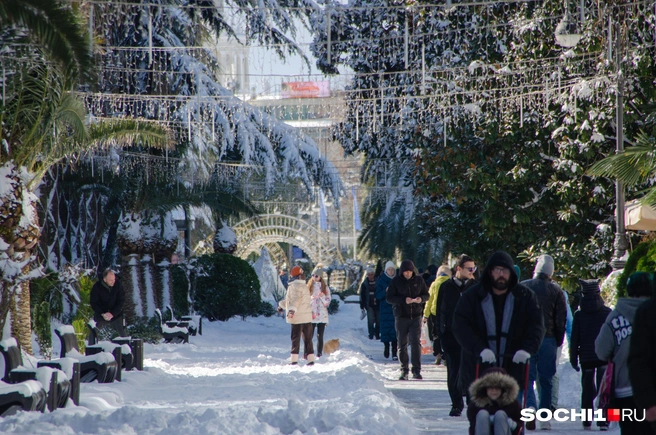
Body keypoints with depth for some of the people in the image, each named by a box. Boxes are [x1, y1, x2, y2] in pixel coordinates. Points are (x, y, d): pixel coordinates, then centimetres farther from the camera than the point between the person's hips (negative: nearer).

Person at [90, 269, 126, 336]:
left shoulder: (118, 284, -11)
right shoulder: (96, 287, -14)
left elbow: (121, 301, -6)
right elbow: (93, 303, -8)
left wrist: (112, 314, -16)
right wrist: (103, 314, -21)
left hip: (116, 315, 1)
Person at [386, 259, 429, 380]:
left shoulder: (419, 280, 3)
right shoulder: (396, 281, -1)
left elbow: (426, 295, 10)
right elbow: (389, 298, -5)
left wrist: (421, 299, -13)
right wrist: (403, 300, -20)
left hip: (416, 316, 0)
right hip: (401, 317, 0)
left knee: (416, 342, -9)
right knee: (402, 344, 4)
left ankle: (416, 370, -7)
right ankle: (404, 371, 11)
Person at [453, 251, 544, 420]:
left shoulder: (525, 296, 5)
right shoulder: (472, 296, 2)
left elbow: (536, 326, 2)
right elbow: (460, 326, -6)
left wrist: (527, 349, -17)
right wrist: (479, 349, -21)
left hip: (513, 368, 1)